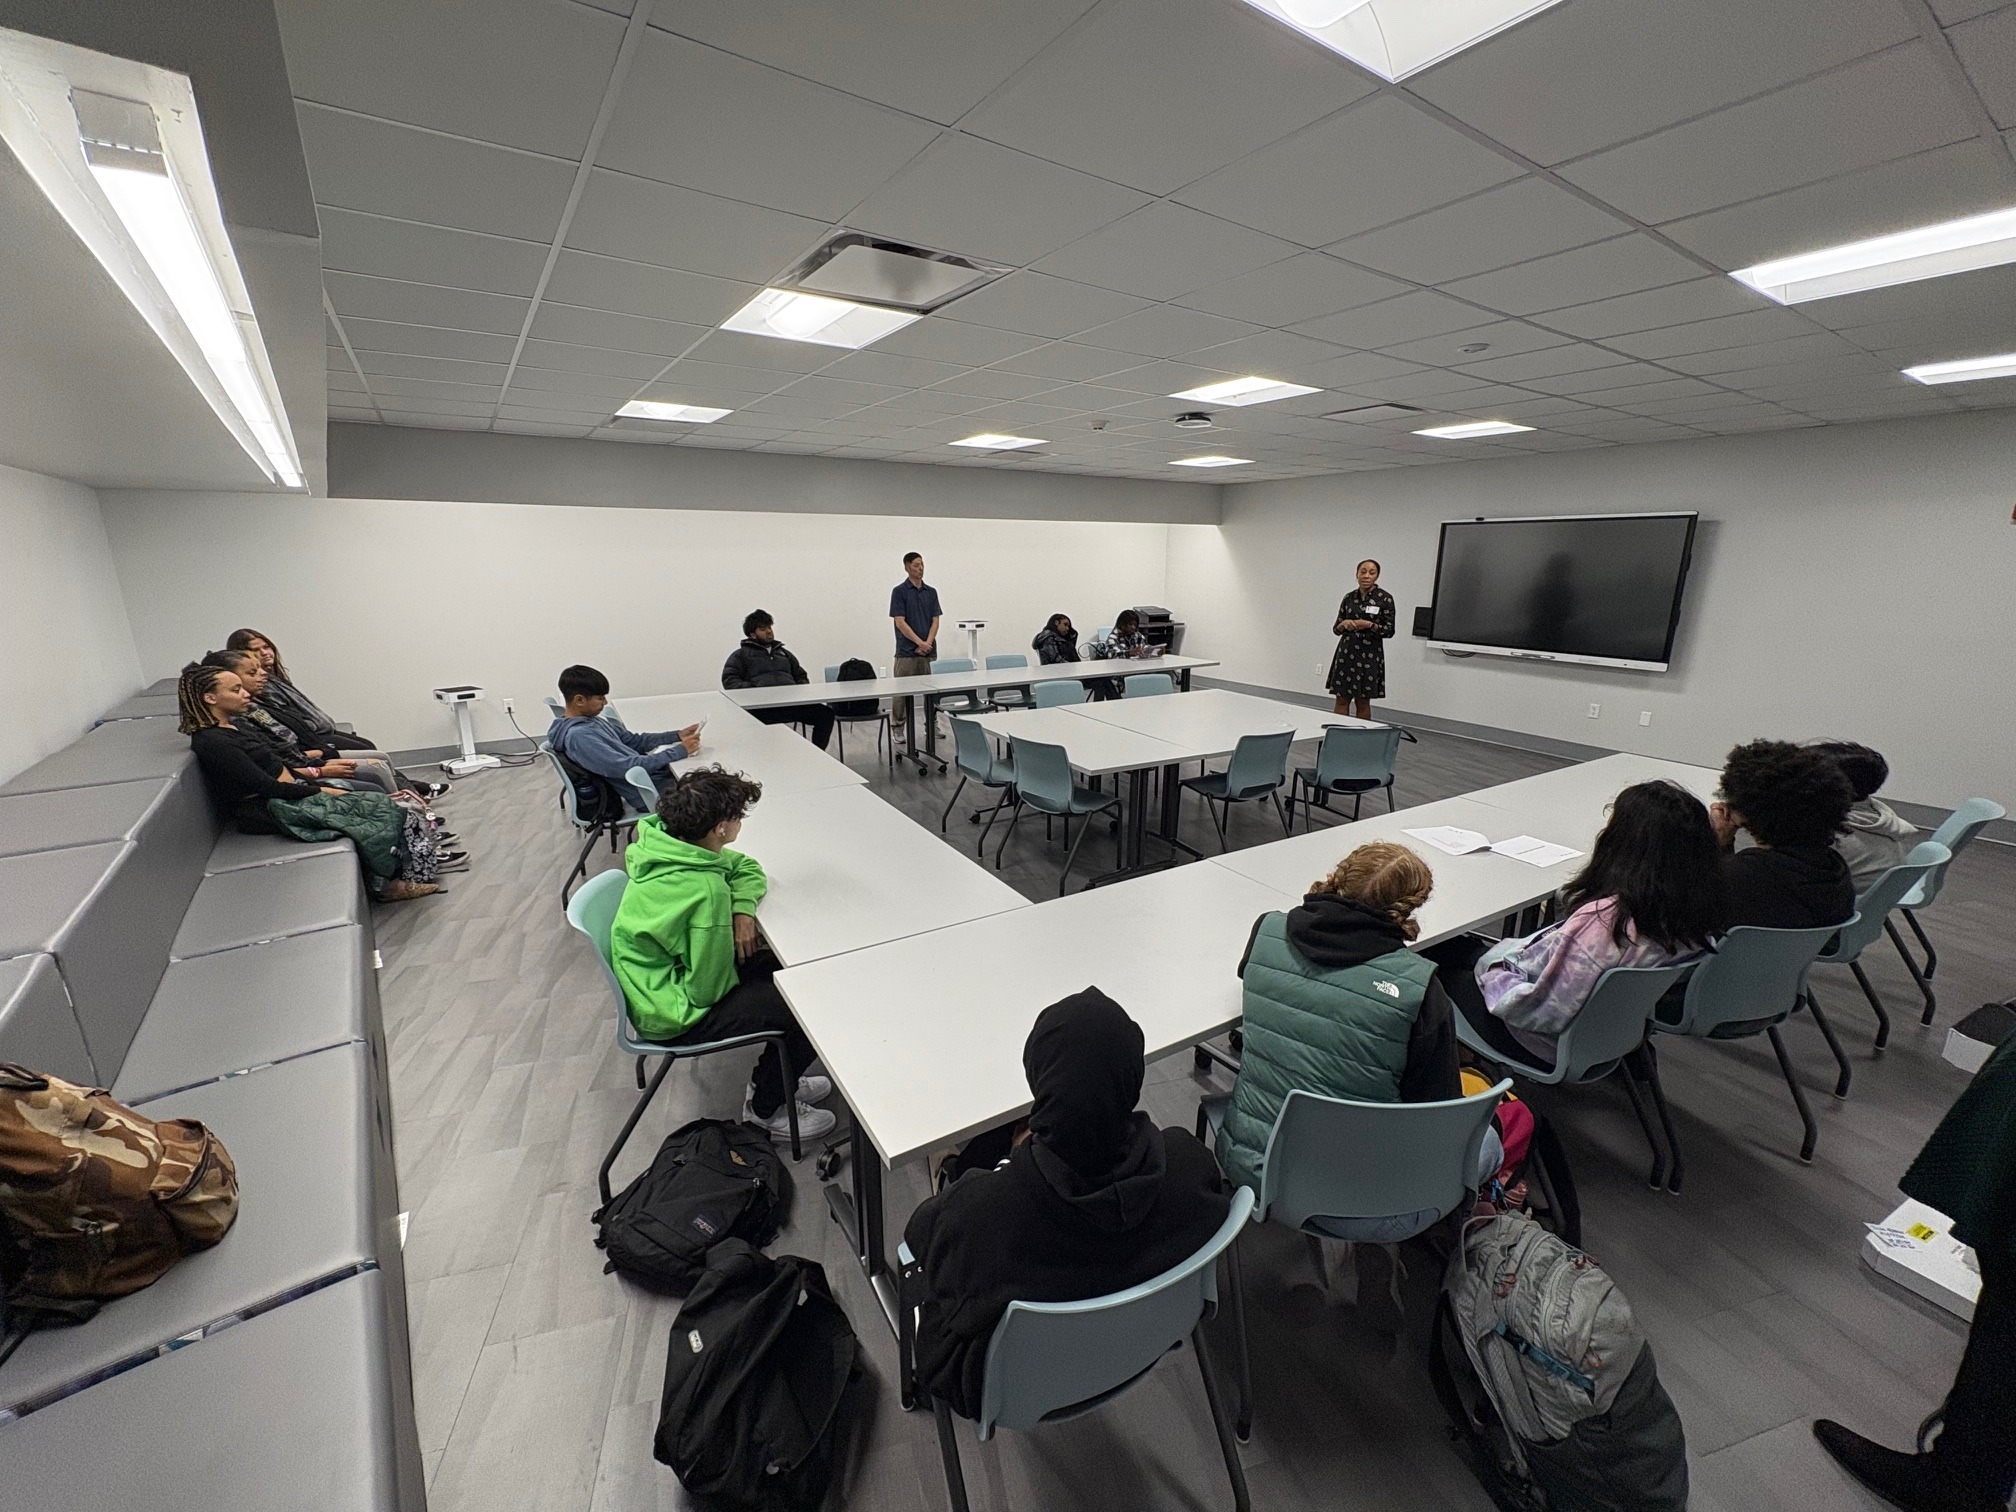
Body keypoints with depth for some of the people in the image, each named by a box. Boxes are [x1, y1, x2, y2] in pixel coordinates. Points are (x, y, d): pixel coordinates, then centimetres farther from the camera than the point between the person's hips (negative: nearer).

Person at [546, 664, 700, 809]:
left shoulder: (591, 719, 7)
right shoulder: (578, 736, -23)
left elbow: (633, 740, 14)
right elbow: (627, 767, -29)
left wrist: (677, 735, 1)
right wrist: (680, 750, -26)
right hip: (649, 792, -9)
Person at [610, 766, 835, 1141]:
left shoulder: (662, 841, -9)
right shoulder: (705, 890, -35)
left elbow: (746, 868, 7)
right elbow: (708, 990, -27)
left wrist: (743, 908, -13)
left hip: (665, 976, 9)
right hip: (676, 1015, -9)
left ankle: (771, 1079, 25)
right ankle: (765, 1108, 13)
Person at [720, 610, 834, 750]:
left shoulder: (784, 653, 33)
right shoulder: (741, 654, 20)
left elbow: (801, 676, 32)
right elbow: (729, 680, 8)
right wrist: (751, 689, -10)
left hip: (792, 701, 3)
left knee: (826, 712, -24)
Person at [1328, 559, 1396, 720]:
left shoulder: (1385, 598, -3)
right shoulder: (1349, 597, 6)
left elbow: (1389, 630, -4)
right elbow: (1336, 629, 9)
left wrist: (1370, 625, -19)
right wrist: (1344, 624, -12)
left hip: (1369, 654, -3)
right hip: (1346, 652, 3)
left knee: (1363, 702, 4)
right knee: (1341, 699, 2)